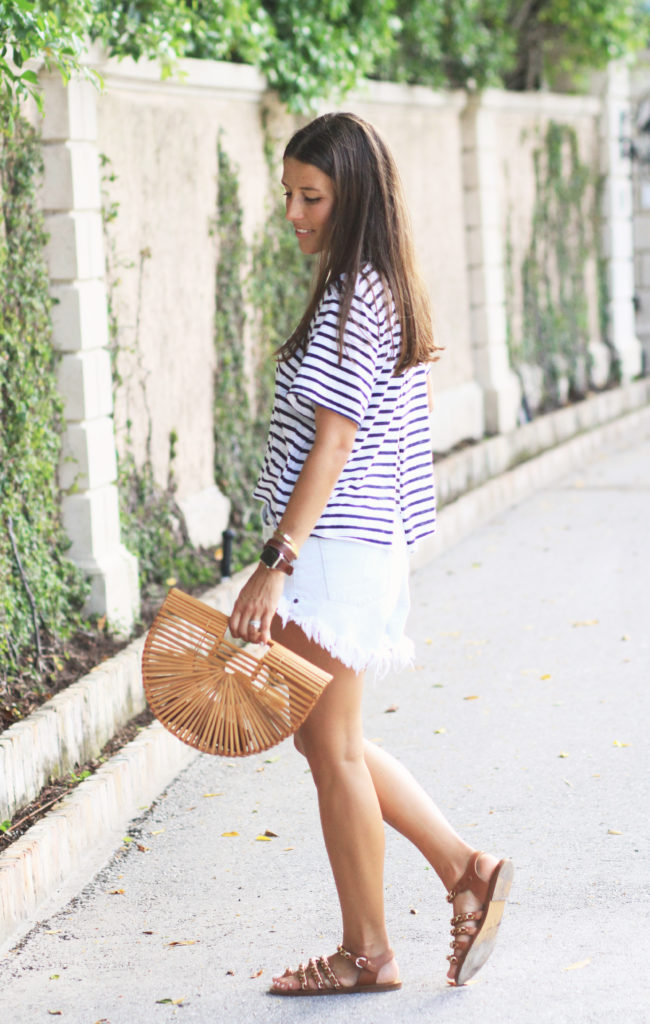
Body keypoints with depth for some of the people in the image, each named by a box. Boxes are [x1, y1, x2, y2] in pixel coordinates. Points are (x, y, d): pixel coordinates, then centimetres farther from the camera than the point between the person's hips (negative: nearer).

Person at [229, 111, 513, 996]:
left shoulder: (353, 300, -15)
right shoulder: (381, 292, 14)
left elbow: (332, 442, -21)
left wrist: (276, 564, -23)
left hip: (334, 550, -10)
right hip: (361, 545, 10)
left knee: (332, 745, 0)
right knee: (328, 739, 17)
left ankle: (366, 953, 11)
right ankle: (465, 870, 20)